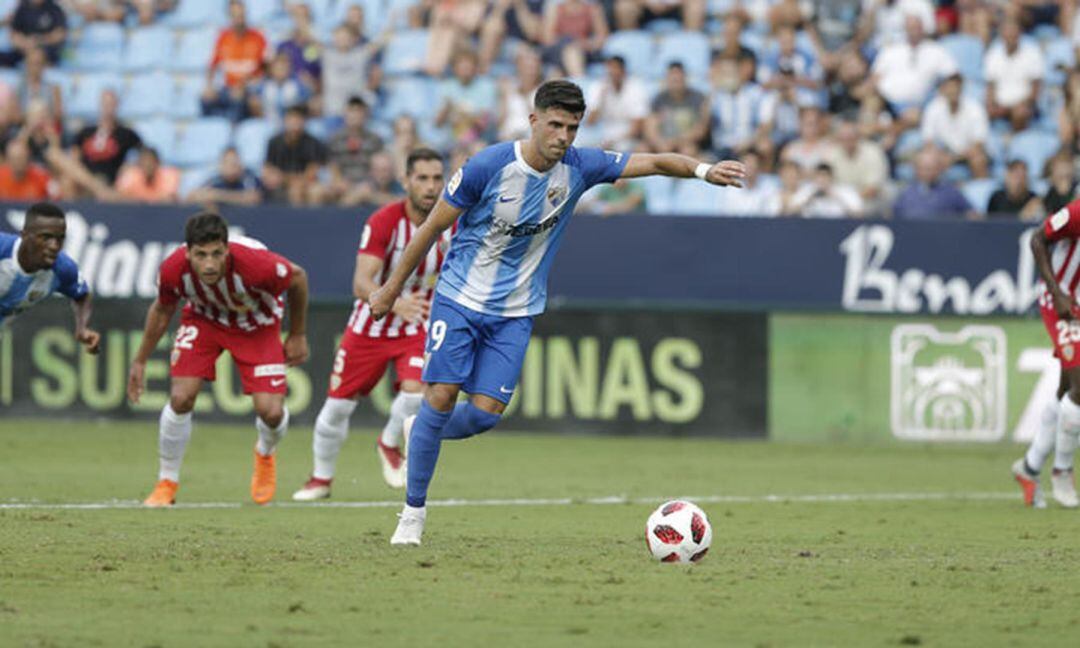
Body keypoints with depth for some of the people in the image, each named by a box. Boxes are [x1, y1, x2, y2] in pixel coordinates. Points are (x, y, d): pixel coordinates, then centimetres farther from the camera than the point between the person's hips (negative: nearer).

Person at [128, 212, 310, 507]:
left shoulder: (256, 264, -40)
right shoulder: (173, 269, -31)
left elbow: (298, 278, -16)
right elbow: (162, 310, -6)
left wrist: (298, 335, -5)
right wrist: (140, 361, 3)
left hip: (257, 325, -1)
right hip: (203, 319, 1)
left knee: (271, 411, -12)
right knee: (181, 399, -15)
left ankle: (265, 455, 27)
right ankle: (167, 483, 7)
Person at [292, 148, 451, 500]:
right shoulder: (383, 222, -25)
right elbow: (361, 283, -35)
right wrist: (396, 303, -52)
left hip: (417, 326, 1)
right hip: (370, 325, -1)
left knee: (414, 391, -24)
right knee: (337, 405, 5)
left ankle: (389, 445, 9)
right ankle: (321, 478, 31)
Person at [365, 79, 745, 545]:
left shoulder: (578, 167, -7)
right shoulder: (488, 166, -16)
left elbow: (650, 162, -12)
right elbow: (433, 227, -6)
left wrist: (701, 169, -32)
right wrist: (392, 288, 0)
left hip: (516, 313, 3)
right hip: (460, 298, -3)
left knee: (486, 411, -8)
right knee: (440, 397, -12)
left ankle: (421, 434, 25)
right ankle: (413, 510, 1)